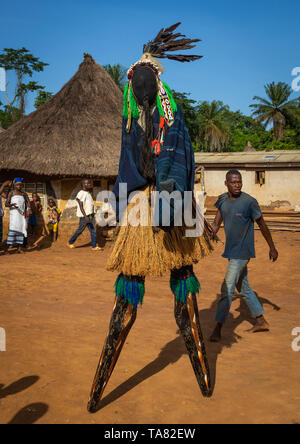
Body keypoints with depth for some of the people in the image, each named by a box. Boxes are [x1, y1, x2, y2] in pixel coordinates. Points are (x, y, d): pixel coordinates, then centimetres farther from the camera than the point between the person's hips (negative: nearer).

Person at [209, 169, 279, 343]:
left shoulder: (249, 202, -14)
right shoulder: (223, 200, 4)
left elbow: (262, 225, -5)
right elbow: (216, 224, 9)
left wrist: (272, 248, 2)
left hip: (242, 253, -7)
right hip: (232, 252, 7)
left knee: (227, 288, -11)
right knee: (243, 287, 17)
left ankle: (218, 329, -4)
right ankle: (261, 321, 32)